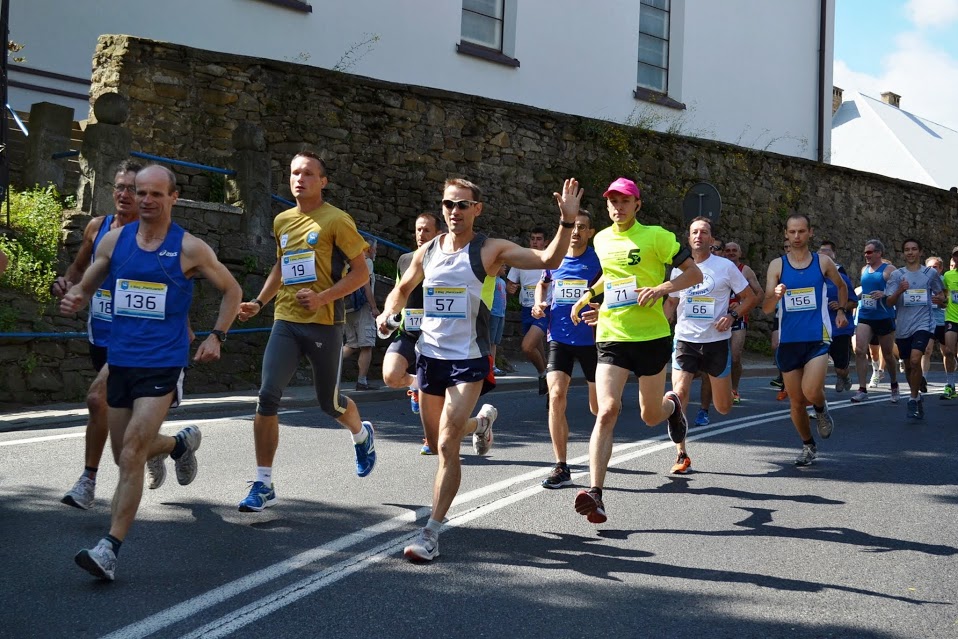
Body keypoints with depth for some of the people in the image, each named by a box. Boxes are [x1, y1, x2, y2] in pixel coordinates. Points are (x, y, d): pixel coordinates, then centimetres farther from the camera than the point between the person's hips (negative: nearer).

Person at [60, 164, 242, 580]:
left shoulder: (189, 248, -5)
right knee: (126, 455, 15)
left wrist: (216, 336, -2)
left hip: (163, 364, -5)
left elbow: (231, 290, 7)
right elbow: (85, 287, 12)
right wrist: (73, 299, -11)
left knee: (131, 455, -14)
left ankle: (109, 550, -9)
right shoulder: (114, 240, 5)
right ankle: (182, 443, 45)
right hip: (120, 361, 5)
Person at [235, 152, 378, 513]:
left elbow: (361, 272, -7)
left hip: (324, 323, -4)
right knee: (267, 396, -9)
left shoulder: (336, 220, -6)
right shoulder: (282, 221, 12)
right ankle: (263, 485, -1)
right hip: (285, 321, 4)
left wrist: (323, 297, -18)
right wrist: (259, 302, 14)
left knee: (329, 403, 8)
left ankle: (362, 436, 44)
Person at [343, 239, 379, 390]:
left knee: (352, 345, 15)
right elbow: (366, 284, -13)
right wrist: (374, 307, -13)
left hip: (348, 309, 8)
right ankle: (362, 382, -7)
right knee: (366, 346, -4)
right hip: (362, 307, -8)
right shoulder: (367, 261, -4)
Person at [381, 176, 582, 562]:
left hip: (468, 361, -5)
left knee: (447, 446, -13)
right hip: (430, 356, 5)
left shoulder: (490, 251, -7)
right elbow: (403, 288, 22)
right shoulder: (427, 252, 6)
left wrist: (568, 221, -29)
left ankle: (431, 533, -7)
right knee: (437, 439, 19)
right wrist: (389, 312, 2)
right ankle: (481, 420, 52)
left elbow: (548, 260, -16)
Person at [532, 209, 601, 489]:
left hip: (591, 339, -2)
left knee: (599, 408, 6)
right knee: (556, 395, -14)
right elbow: (543, 283, 24)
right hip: (559, 338, 2)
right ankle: (561, 467, -7)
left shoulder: (599, 260, -6)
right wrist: (539, 304, 5)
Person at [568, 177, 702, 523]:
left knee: (650, 416, 10)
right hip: (611, 336, 2)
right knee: (607, 410, -17)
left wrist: (663, 287, -19)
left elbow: (695, 273, -3)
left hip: (652, 336, -2)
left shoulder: (656, 236, -5)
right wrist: (588, 295, 18)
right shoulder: (601, 240, 9)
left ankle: (671, 405, 49)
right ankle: (595, 493, -20)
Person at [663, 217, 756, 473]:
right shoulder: (679, 268, 7)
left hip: (717, 341, -1)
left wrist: (732, 316, -13)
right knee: (679, 394, -16)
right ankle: (681, 455, -7)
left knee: (723, 408, 6)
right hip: (685, 340, 1)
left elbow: (751, 298, 4)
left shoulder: (726, 266, -2)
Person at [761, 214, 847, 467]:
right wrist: (776, 295, -25)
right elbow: (766, 307, -6)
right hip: (788, 341, 1)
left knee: (811, 392, -22)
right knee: (796, 402, 8)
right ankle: (808, 446, 28)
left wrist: (841, 310, 13)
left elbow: (842, 286, 23)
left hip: (817, 338, -1)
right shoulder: (777, 265, 1)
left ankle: (821, 409, 14)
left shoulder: (823, 262, 3)